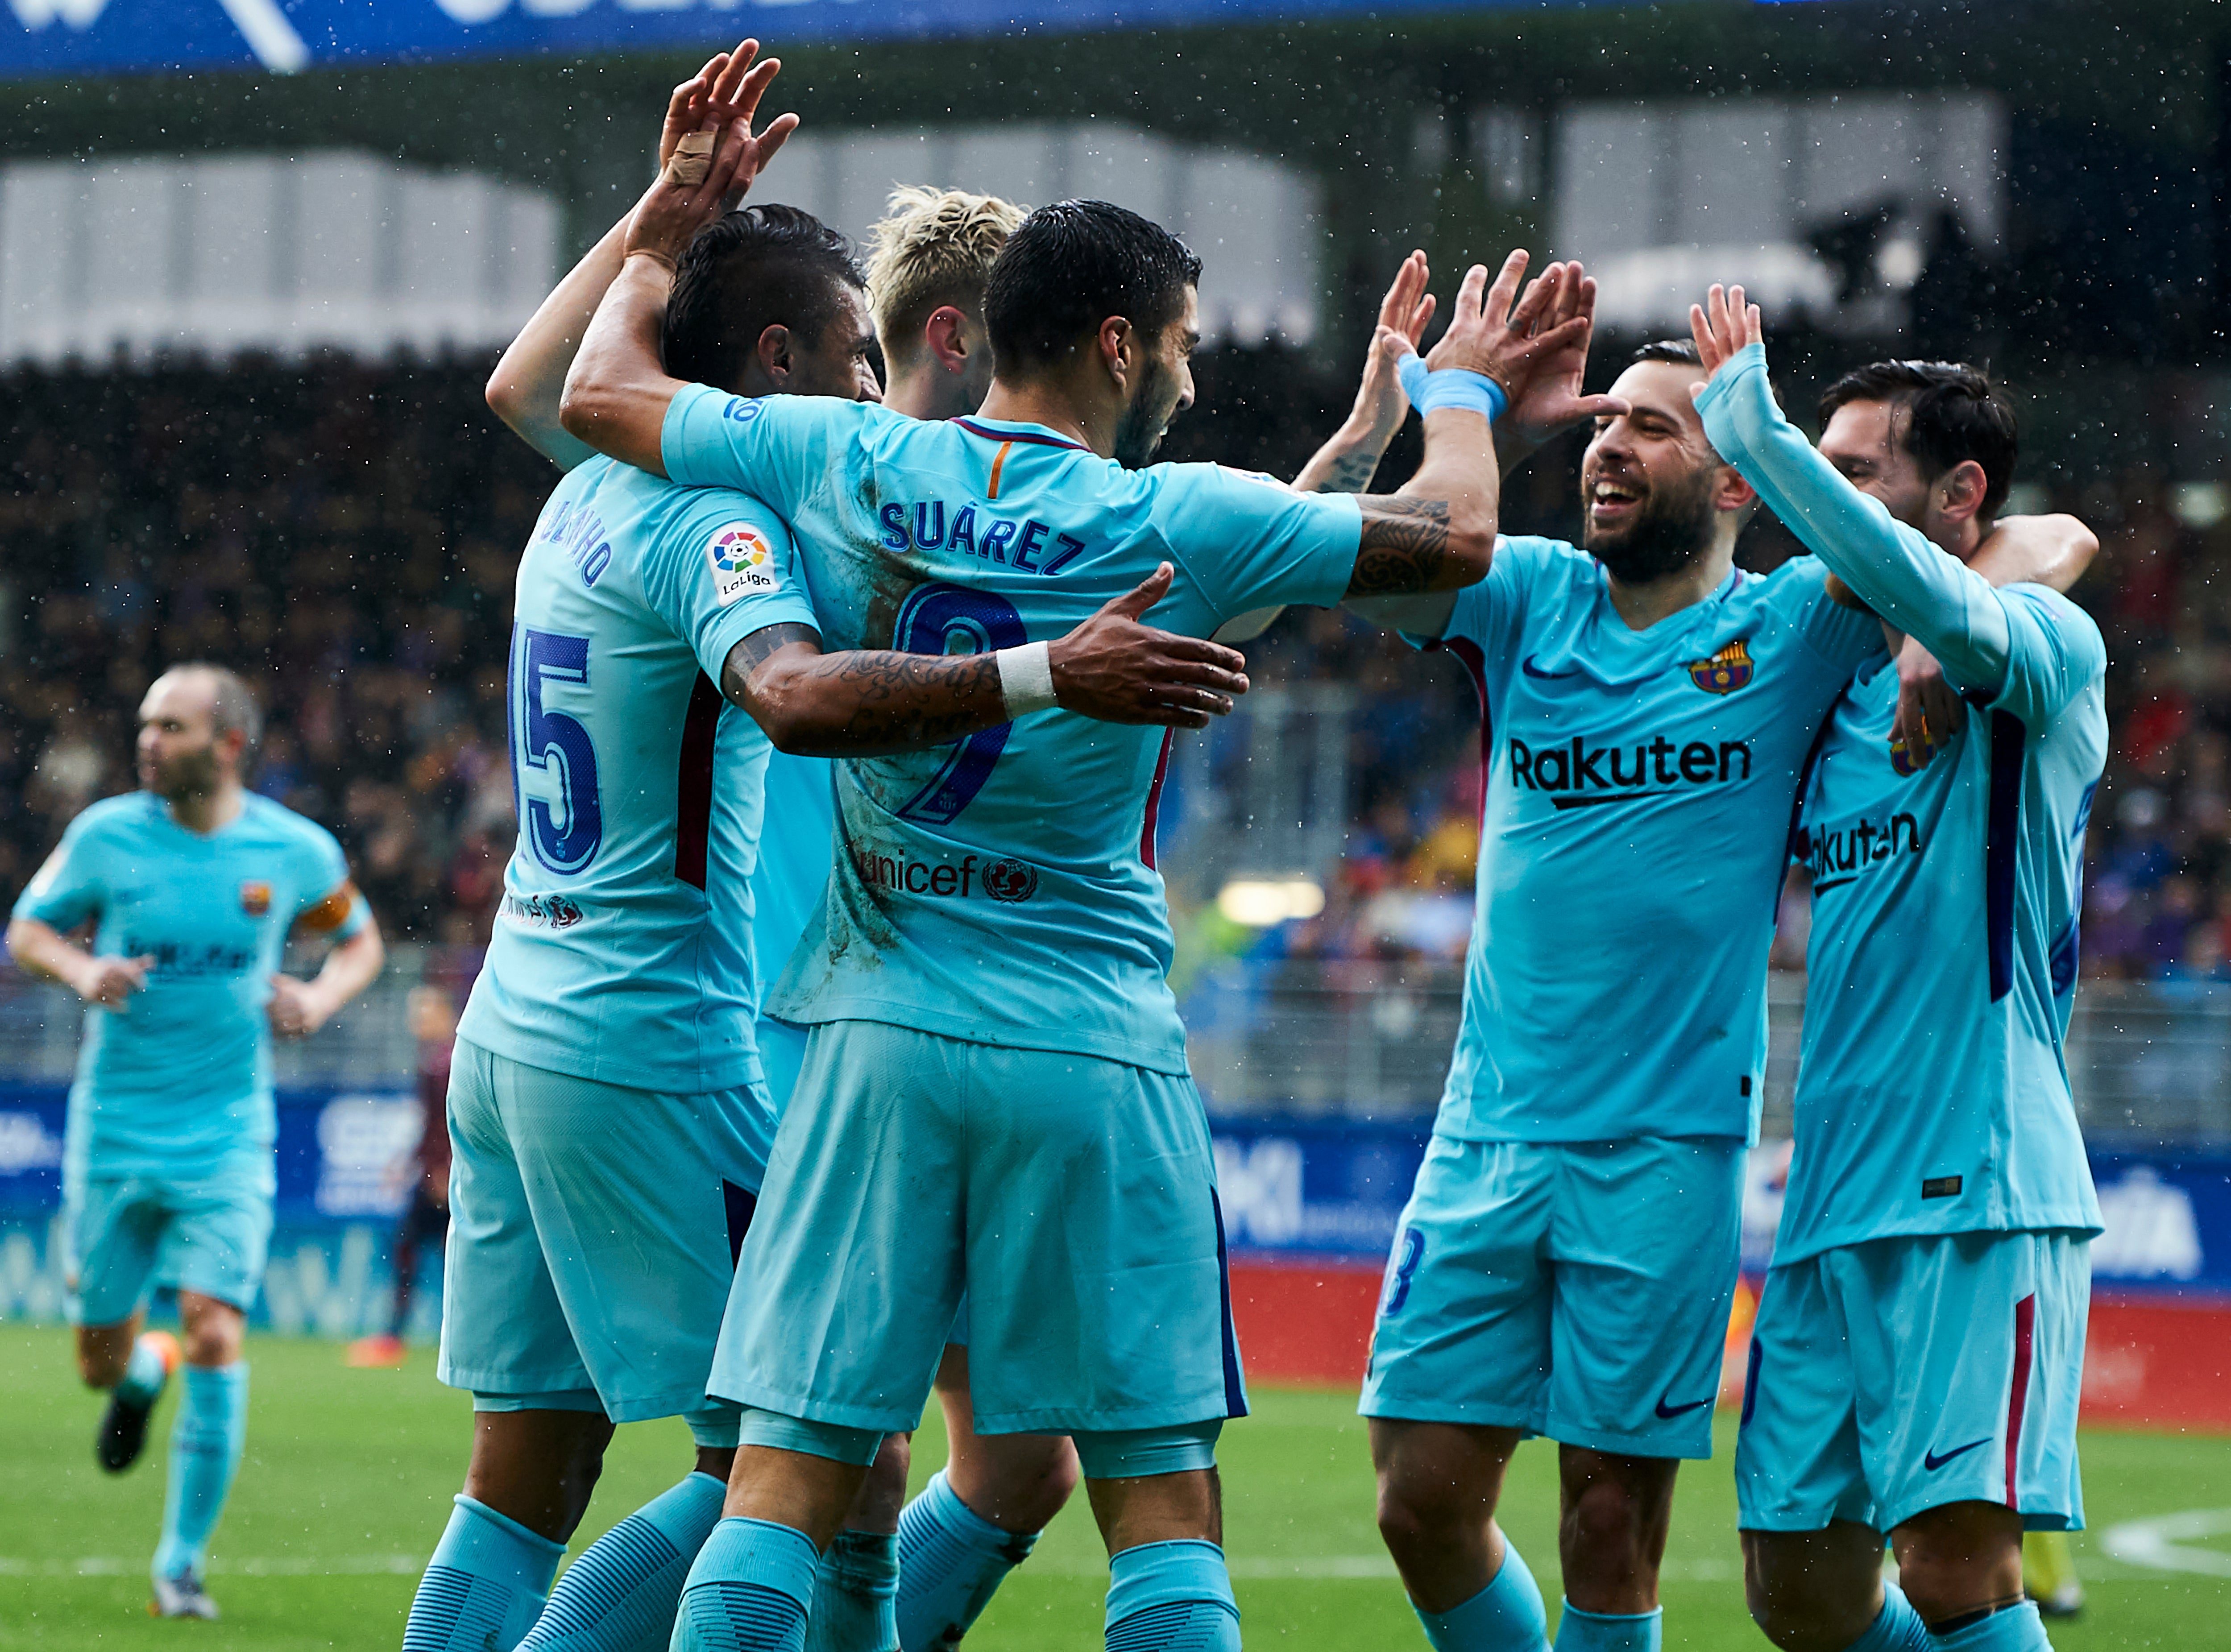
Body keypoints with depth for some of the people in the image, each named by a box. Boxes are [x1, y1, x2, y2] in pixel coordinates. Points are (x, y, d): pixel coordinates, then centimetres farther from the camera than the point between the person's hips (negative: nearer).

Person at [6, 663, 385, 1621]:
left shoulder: (297, 851, -4)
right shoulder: (106, 834, -5)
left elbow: (360, 940, 14)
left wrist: (323, 995, -8)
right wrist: (82, 971, -15)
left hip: (227, 1138, -1)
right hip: (113, 1135, 1)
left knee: (215, 1339, -16)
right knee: (101, 1359, 7)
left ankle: (183, 1562, -2)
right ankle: (144, 1370, 47)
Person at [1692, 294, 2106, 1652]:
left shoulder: (2050, 640, -3)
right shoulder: (1844, 698, 19)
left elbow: (1936, 599, -24)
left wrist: (1754, 425, -18)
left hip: (1981, 1193, -8)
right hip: (1832, 1203, 8)